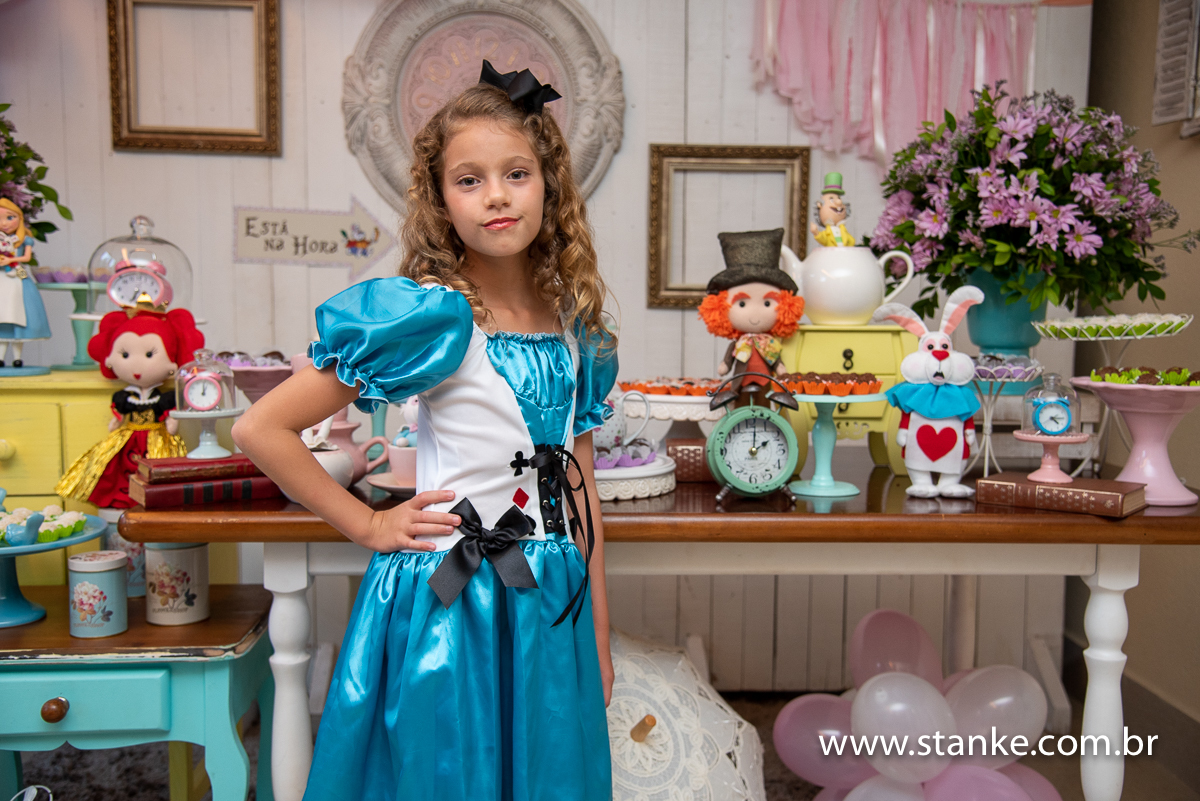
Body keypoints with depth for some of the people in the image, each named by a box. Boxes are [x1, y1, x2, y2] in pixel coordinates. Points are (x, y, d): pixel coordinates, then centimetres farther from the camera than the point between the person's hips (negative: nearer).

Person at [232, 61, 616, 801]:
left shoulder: (572, 325, 4)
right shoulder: (432, 316, -14)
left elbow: (580, 491, 9)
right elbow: (261, 429, -15)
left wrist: (599, 636, 11)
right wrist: (368, 526, -10)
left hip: (551, 605, 6)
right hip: (448, 604, -5)